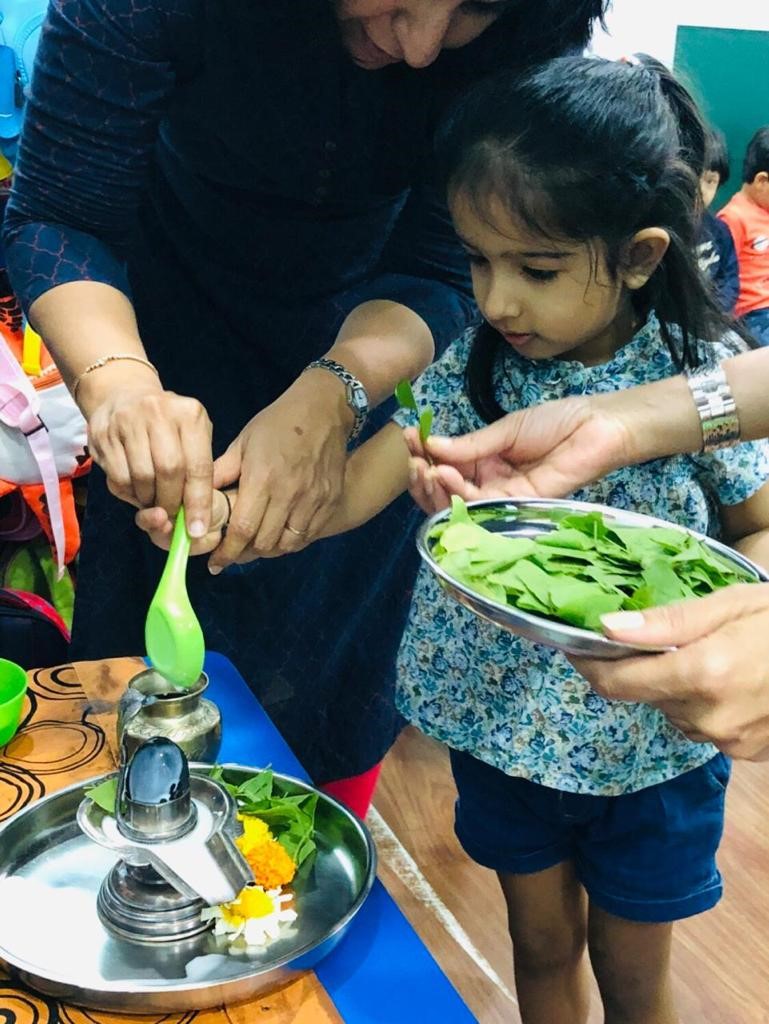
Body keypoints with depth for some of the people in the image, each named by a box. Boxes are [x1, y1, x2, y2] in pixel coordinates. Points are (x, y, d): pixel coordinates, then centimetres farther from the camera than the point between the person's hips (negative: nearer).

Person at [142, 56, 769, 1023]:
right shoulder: (471, 368, -10)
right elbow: (358, 483, -17)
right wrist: (226, 518, -33)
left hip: (649, 748, -2)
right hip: (502, 722, 3)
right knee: (542, 944, 24)